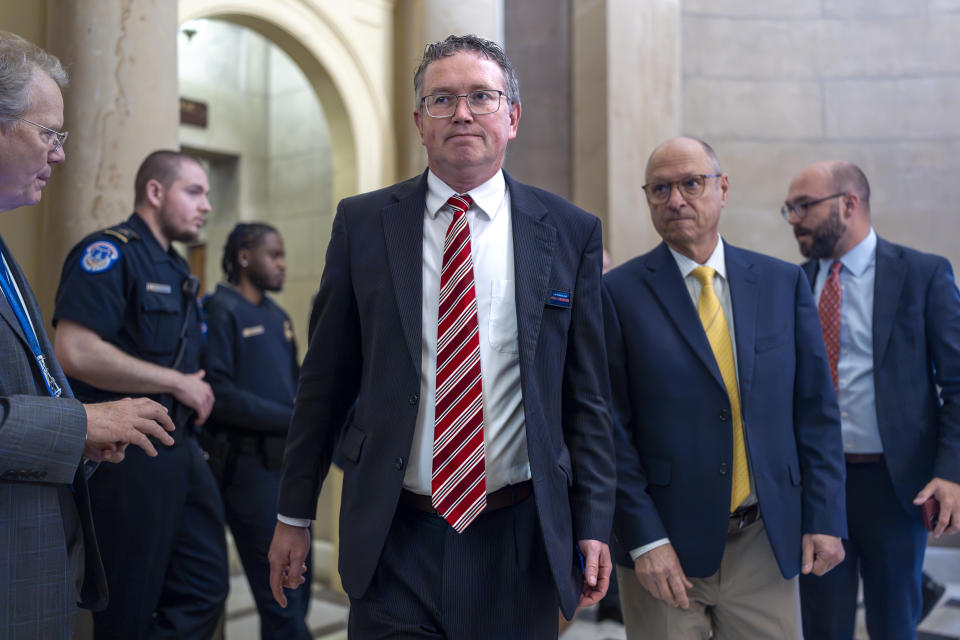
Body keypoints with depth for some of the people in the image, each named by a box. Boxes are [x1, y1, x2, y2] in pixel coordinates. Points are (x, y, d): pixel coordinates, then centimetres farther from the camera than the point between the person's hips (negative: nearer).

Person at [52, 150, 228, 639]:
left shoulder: (177, 270, 17)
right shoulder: (110, 252, -11)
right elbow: (75, 352, -25)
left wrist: (196, 395, 7)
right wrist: (179, 383, -17)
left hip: (180, 450, 9)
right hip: (127, 457, -8)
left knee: (204, 591, 11)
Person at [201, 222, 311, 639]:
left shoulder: (278, 315, 17)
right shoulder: (221, 310, -8)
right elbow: (218, 393, -19)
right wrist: (293, 419, -18)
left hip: (289, 462, 8)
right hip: (248, 463, -8)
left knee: (297, 590, 15)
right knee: (282, 602, -3)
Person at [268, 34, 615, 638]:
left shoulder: (571, 231, 0)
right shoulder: (362, 223, 1)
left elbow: (587, 396, 2)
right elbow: (325, 380, 4)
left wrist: (593, 526, 0)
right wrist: (294, 515, 7)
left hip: (519, 541, 1)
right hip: (392, 539, 0)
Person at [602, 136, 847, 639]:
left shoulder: (783, 283, 4)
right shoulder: (619, 292, -5)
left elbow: (816, 409, 6)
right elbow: (611, 427, -7)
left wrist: (825, 518, 1)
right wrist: (644, 539, -11)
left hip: (768, 541, 3)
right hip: (667, 546, -2)